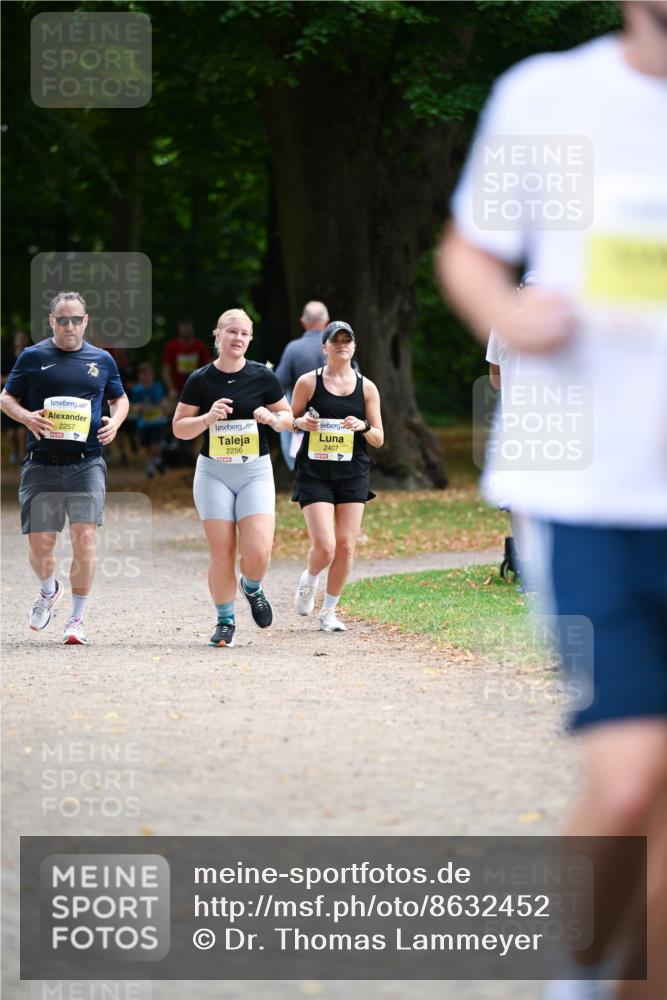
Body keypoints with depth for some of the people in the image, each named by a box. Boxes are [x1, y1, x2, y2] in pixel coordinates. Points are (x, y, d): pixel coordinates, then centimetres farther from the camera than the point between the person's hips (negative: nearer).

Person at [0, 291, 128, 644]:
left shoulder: (102, 360, 10)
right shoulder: (32, 357, 4)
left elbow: (120, 398, 24)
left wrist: (115, 421, 2)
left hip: (86, 464, 0)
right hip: (41, 466, 0)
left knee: (84, 537, -12)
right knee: (40, 545, 1)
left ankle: (77, 619, 0)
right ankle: (48, 590, 35)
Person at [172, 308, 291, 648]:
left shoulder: (263, 377, 0)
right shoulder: (200, 380, -1)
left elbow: (287, 416, 11)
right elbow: (179, 428, 4)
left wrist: (273, 418, -12)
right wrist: (208, 418, -15)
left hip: (256, 471, 0)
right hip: (213, 473, 0)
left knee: (258, 552, -14)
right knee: (221, 554, -5)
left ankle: (252, 588, 21)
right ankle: (225, 621, 14)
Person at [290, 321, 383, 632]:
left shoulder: (366, 387, 6)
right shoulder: (308, 382, 0)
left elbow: (379, 439, 8)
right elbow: (289, 420, 9)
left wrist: (363, 427, -13)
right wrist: (301, 423, -13)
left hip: (353, 474, 3)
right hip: (315, 474, -3)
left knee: (346, 547, -1)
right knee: (324, 547, -13)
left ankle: (329, 611, 15)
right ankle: (309, 580, 21)